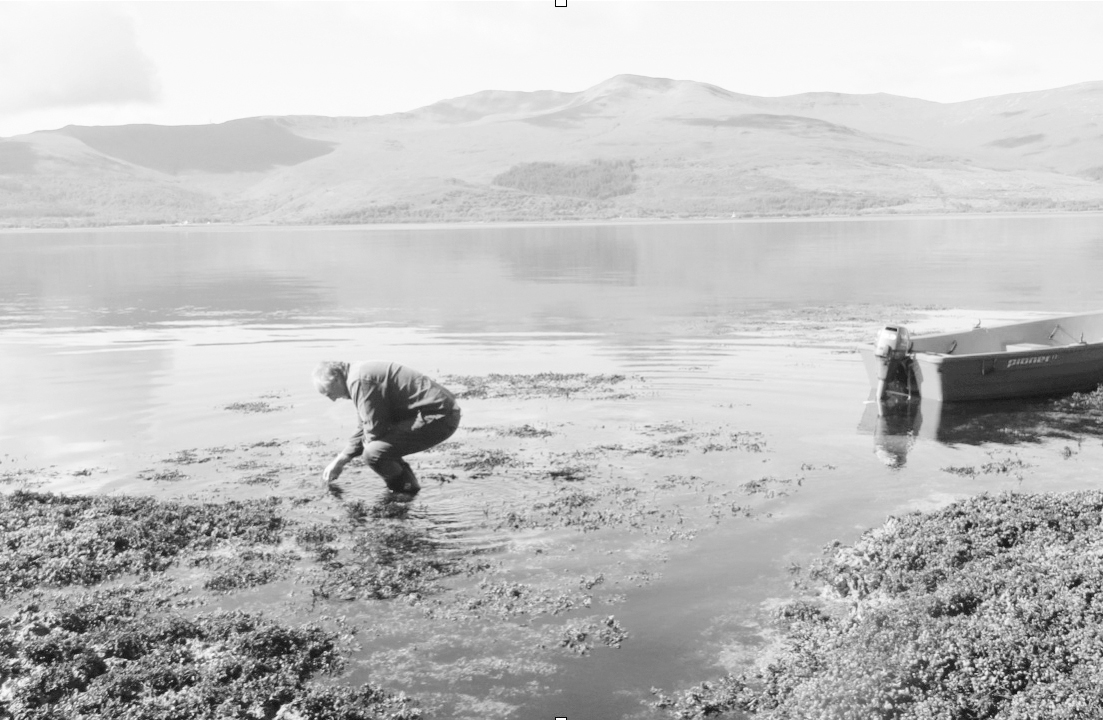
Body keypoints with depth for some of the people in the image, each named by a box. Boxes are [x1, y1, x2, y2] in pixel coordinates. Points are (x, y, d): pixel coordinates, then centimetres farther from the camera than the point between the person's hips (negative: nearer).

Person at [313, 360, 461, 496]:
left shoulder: (359, 380, -18)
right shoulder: (361, 374, 16)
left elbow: (374, 429, -19)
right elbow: (364, 428, 26)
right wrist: (339, 461, 26)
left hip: (438, 417, -11)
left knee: (374, 454, -18)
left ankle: (408, 490, 5)